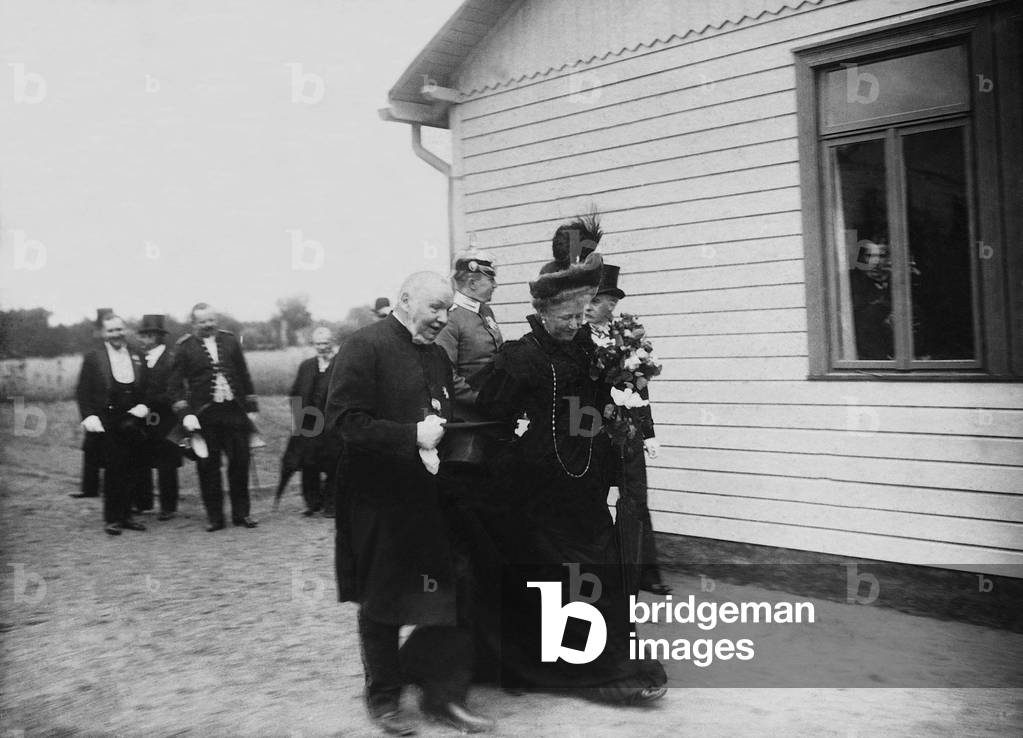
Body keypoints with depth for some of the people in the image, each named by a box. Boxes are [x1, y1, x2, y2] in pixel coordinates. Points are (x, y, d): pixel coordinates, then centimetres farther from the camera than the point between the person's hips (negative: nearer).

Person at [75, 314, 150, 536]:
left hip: (132, 421, 4)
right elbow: (83, 391, 0)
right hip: (107, 422, -3)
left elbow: (147, 390, 14)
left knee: (131, 470, 5)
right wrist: (88, 416, -11)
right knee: (114, 468, -6)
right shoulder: (93, 358, 2)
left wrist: (144, 406, -5)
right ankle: (111, 518, 4)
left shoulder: (138, 359, 12)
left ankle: (125, 515, 16)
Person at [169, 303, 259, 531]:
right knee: (208, 467, 2)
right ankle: (214, 517, 14)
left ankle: (241, 513, 18)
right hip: (204, 416, -2)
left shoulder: (230, 340, 8)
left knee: (240, 462, 5)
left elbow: (244, 375, 12)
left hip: (234, 411, 2)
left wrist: (251, 408, 10)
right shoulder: (184, 347, -1)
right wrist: (185, 414, -12)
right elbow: (176, 385, -1)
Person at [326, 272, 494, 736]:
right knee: (382, 604, 9)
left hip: (432, 497, 6)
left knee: (451, 599, 4)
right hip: (381, 501, -6)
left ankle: (442, 694, 19)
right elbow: (344, 419, -19)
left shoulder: (438, 356, 13)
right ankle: (383, 697, 28)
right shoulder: (365, 346, -11)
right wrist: (412, 437, -23)